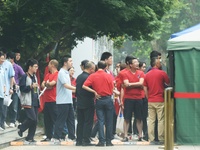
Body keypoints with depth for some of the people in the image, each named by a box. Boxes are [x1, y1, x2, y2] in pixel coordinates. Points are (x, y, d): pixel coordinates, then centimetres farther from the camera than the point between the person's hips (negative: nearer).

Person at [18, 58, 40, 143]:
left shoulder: (34, 76, 18)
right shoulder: (24, 77, -8)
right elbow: (22, 88, -16)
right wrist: (31, 86, -23)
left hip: (35, 102, 8)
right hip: (28, 102, -8)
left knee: (35, 120, 3)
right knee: (32, 118, -17)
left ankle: (30, 137, 9)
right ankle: (21, 128, 7)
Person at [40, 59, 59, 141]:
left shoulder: (57, 74, -7)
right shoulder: (48, 75, 19)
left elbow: (52, 83, -17)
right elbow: (42, 85, 14)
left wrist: (47, 84, 3)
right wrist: (46, 86, -8)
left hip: (53, 100, -8)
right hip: (47, 100, 8)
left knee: (54, 119, -7)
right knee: (47, 120, 9)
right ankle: (48, 136, 14)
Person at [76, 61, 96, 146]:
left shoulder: (79, 77, 8)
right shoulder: (88, 78, -16)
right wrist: (94, 95, 3)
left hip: (79, 103, 7)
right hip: (88, 103, -7)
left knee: (80, 122, 11)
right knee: (88, 123, -3)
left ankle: (79, 140, 11)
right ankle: (86, 140, -5)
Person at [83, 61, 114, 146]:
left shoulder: (92, 76, -1)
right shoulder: (109, 76, -3)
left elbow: (84, 86, -11)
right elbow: (112, 89, -3)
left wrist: (94, 92, -6)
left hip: (99, 100, 1)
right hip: (108, 99, -1)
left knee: (100, 121, 3)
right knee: (109, 122, 6)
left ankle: (101, 141, -3)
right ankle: (108, 141, 8)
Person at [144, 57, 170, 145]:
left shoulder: (147, 75, 7)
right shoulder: (162, 73, -6)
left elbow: (145, 89, 8)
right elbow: (168, 83, 4)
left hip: (150, 101, 4)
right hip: (160, 101, -4)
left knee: (151, 120, 5)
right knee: (161, 120, -1)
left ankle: (151, 139, 3)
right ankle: (161, 139, -1)